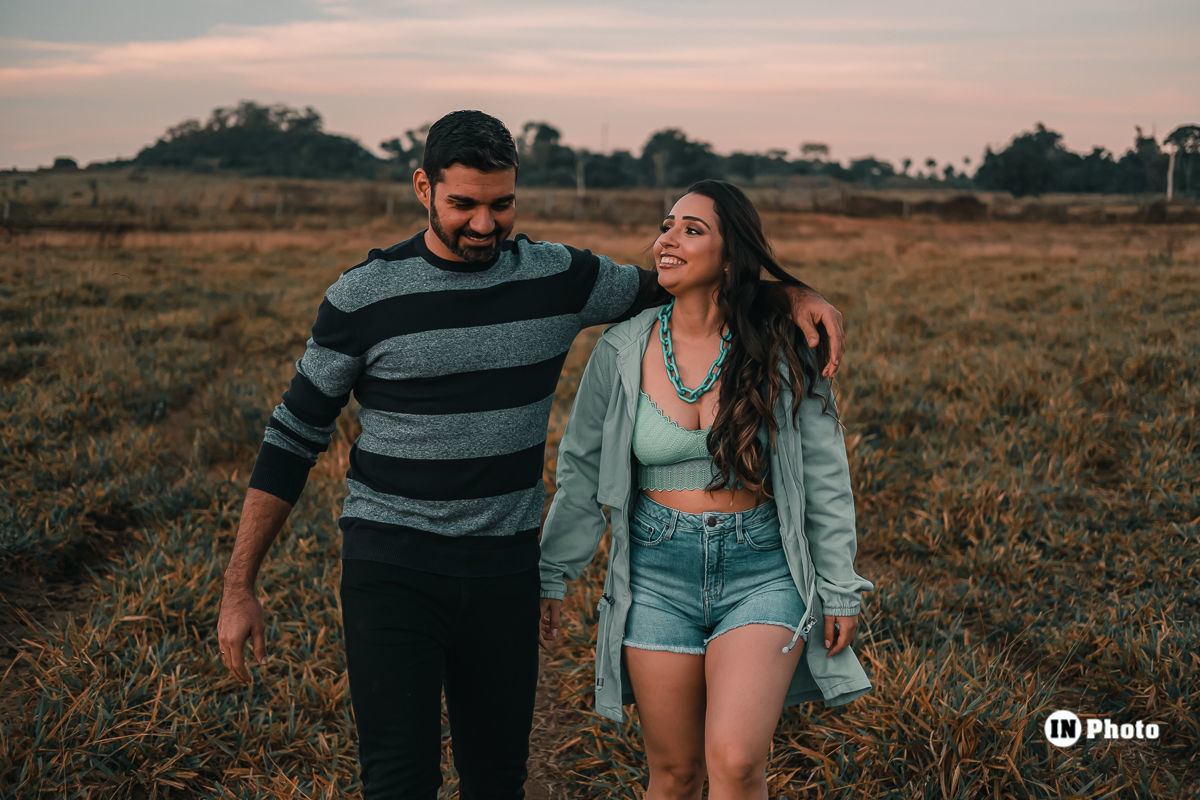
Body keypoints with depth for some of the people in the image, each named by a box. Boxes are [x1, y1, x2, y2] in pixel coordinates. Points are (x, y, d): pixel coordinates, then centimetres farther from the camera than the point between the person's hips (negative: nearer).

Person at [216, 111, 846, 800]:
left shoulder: (558, 278, 0)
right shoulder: (364, 298, -7)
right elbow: (294, 438, -1)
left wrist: (793, 293, 2)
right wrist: (240, 587, -2)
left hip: (506, 572, 3)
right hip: (392, 568, -3)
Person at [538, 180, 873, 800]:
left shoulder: (784, 350, -5)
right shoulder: (621, 351, -1)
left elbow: (824, 475, 1)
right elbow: (583, 471, 8)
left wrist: (840, 590, 3)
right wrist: (552, 576, 11)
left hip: (762, 574, -1)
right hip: (657, 576, 2)